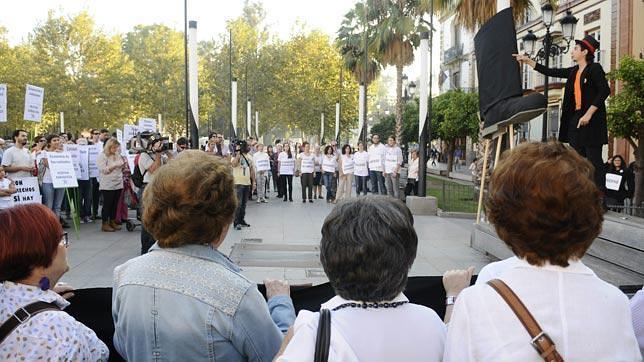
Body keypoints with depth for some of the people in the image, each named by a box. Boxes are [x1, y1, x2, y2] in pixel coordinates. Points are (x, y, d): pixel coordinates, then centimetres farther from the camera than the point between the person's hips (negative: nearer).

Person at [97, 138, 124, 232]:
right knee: (107, 204, -2)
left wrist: (122, 166, 3)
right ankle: (104, 224, 5)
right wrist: (114, 166, -22)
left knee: (115, 204, 8)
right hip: (107, 185, -6)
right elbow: (103, 170, -15)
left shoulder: (117, 155, 15)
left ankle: (112, 222, 19)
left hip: (118, 184, 6)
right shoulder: (102, 156, -6)